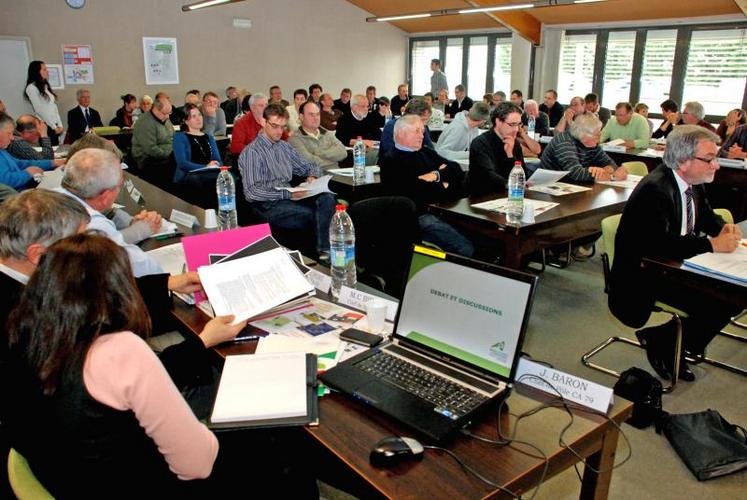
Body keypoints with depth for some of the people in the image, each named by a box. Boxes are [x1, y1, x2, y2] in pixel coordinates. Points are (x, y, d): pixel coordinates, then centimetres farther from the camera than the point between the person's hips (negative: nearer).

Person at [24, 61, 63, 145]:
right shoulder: (31, 87, -8)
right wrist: (54, 127, -11)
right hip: (45, 126, -7)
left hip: (55, 126, 7)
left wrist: (59, 125, 4)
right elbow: (39, 110, -12)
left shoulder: (46, 86, 16)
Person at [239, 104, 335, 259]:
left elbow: (309, 166, 27)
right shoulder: (252, 152, -6)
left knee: (327, 198, -21)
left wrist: (312, 175, 1)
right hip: (268, 205, -7)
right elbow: (251, 192, -16)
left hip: (289, 196, 7)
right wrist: (287, 194, -22)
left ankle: (324, 252, -26)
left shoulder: (284, 146, 18)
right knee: (313, 215, -27)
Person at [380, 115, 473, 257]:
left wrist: (437, 175, -3)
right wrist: (441, 186, 3)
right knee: (466, 249, -25)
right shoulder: (391, 161, -1)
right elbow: (415, 192, -12)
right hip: (422, 216, -7)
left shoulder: (426, 152, 23)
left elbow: (457, 169, 16)